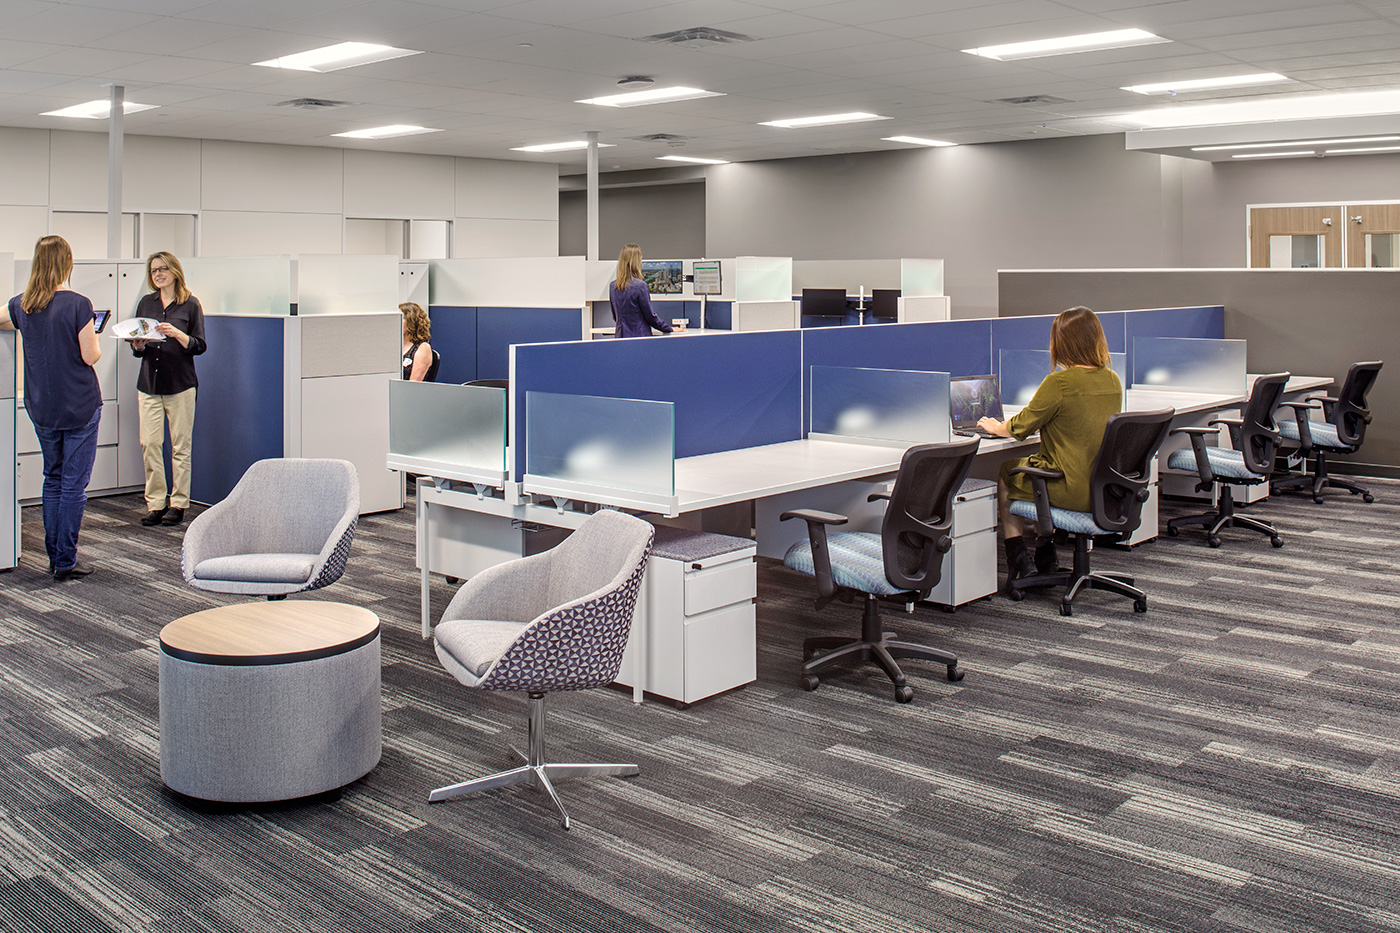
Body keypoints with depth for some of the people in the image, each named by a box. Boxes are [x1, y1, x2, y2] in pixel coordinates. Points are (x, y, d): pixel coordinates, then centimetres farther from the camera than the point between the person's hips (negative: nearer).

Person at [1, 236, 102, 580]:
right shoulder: (77, 305, -15)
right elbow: (90, 357, -13)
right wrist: (95, 340, 6)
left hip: (42, 409, 5)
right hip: (79, 407, -5)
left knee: (53, 480, 17)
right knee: (74, 485, 0)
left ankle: (54, 556, 22)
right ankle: (65, 562, 3)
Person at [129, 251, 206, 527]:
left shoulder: (190, 305, 2)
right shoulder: (146, 303, 13)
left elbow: (199, 346, -2)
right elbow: (137, 348, 17)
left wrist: (176, 333, -17)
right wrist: (138, 345, -5)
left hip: (180, 384, -3)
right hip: (149, 383, 4)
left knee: (180, 445, 0)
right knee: (149, 444, -1)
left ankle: (178, 503, 8)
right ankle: (155, 503, 7)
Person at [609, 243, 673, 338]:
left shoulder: (613, 286, 6)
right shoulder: (640, 286, -13)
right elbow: (650, 316, -7)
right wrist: (670, 329, 3)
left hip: (620, 337, 6)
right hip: (639, 336, -6)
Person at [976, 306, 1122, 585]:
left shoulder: (1059, 383, -20)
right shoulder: (1112, 381, 2)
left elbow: (1020, 427, -8)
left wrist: (995, 427, 13)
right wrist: (1042, 422, 31)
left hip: (1072, 491, -7)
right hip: (1104, 491, 7)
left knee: (1006, 474, 20)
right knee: (1030, 466, 32)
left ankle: (1019, 559, 22)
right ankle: (1045, 555, 36)